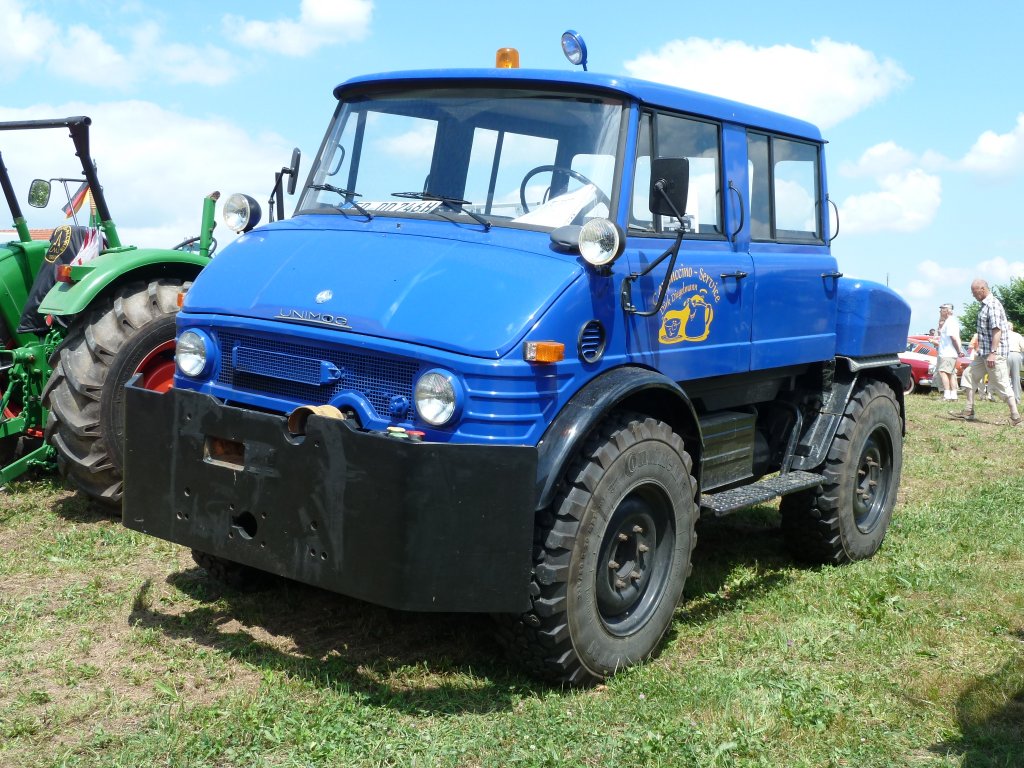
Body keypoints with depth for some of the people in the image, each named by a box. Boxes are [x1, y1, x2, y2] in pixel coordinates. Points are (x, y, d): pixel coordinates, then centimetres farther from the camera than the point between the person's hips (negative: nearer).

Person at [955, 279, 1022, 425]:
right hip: (984, 353, 10)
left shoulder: (992, 305, -15)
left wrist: (993, 353, -27)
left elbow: (997, 330, -23)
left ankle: (1016, 417, -2)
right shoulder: (985, 305, 15)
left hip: (994, 353, -10)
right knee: (969, 375, 13)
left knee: (1001, 385, -7)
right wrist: (981, 350, 23)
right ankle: (969, 411, 16)